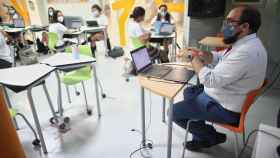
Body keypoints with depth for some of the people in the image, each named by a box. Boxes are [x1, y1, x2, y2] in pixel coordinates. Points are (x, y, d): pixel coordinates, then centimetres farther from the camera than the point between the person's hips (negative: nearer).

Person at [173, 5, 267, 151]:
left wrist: (196, 62, -13)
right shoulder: (245, 43, 2)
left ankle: (214, 136, 15)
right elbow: (220, 59, 14)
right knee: (188, 92, 23)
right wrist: (202, 55, -4)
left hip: (225, 107, -10)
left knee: (174, 112, -6)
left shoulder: (246, 52, -32)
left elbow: (211, 80, -30)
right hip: (223, 93, 10)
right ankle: (201, 136, 26)